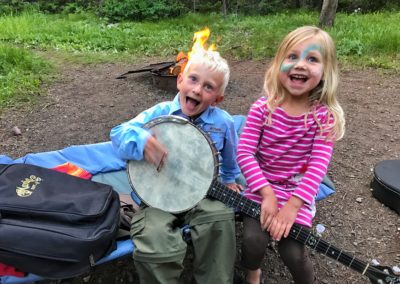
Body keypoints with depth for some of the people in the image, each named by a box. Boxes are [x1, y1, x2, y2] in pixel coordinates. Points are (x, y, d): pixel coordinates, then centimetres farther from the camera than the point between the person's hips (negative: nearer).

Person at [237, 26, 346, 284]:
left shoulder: (325, 115, -9)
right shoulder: (263, 108, -10)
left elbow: (319, 165, -15)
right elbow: (244, 152, -14)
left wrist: (292, 205, -24)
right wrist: (268, 194, -22)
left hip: (298, 191, 0)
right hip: (262, 186, 1)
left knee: (292, 252, -14)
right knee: (253, 239, -17)